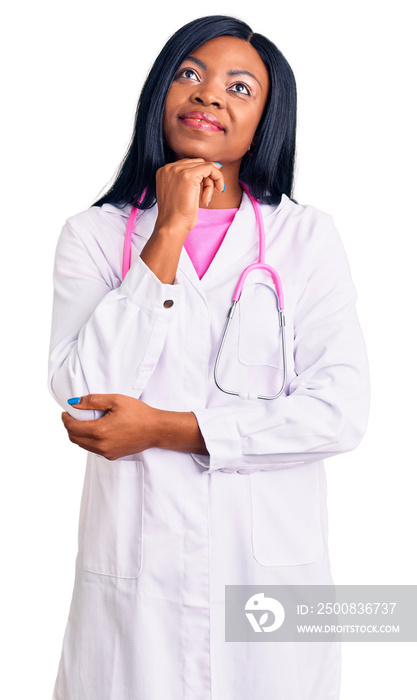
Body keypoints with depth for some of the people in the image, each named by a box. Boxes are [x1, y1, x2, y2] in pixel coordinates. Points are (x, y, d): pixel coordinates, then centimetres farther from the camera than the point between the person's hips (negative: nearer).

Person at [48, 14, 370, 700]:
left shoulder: (308, 237, 0)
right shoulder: (94, 234, 1)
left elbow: (342, 410, -9)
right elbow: (81, 395, -12)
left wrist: (165, 428, -14)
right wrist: (169, 232, -14)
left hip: (272, 559, 1)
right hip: (134, 562, 0)